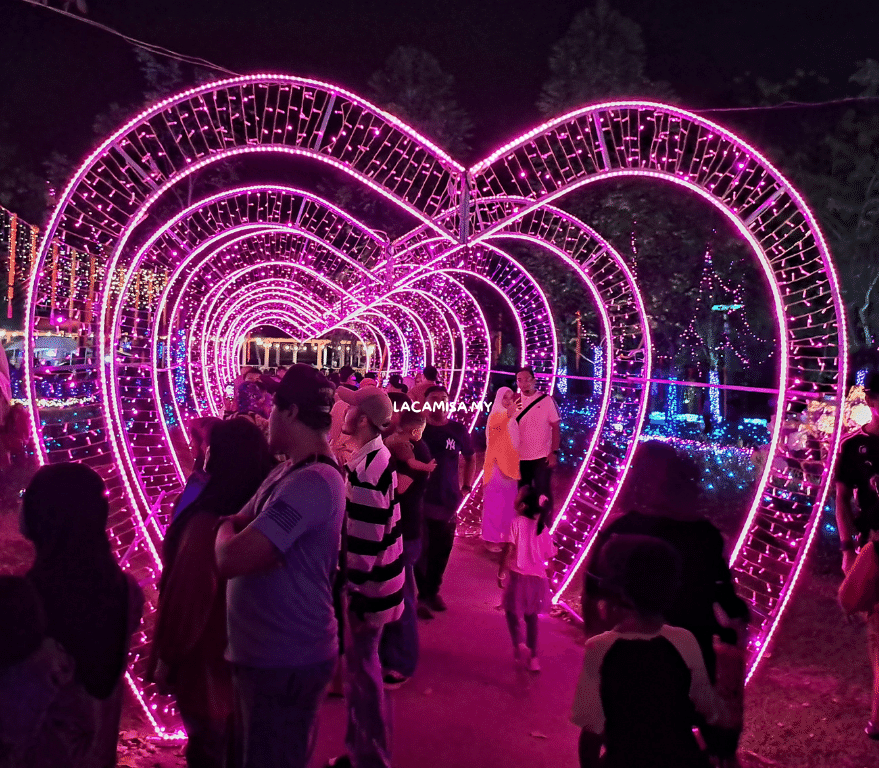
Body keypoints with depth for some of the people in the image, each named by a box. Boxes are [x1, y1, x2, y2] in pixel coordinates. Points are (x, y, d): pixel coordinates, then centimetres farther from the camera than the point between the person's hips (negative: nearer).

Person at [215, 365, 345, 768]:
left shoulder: (311, 482, -26)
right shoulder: (289, 472, 9)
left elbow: (230, 559, -29)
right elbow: (236, 524, 9)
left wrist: (227, 529, -8)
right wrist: (234, 526, -12)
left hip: (285, 662, -9)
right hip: (263, 654, 9)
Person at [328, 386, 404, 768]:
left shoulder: (366, 470, -25)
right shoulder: (377, 457, 5)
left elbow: (363, 546, -24)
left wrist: (352, 596, -17)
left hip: (366, 588, -9)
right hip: (372, 581, 9)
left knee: (362, 671, 5)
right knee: (361, 668, 20)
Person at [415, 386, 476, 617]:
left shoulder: (458, 430, 0)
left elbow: (469, 460, 13)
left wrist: (466, 489, 7)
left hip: (448, 501, 2)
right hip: (419, 500, -2)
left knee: (442, 550, 11)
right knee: (421, 549, 1)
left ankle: (433, 591, 30)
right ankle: (423, 596, 15)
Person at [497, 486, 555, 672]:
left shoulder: (517, 523, -9)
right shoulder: (543, 527, 5)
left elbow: (508, 550, -14)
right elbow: (549, 554, 8)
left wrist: (501, 573, -8)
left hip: (518, 576, -4)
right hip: (537, 578, 4)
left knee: (512, 610, 12)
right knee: (531, 615, 19)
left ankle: (518, 644, -14)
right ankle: (532, 656, 21)